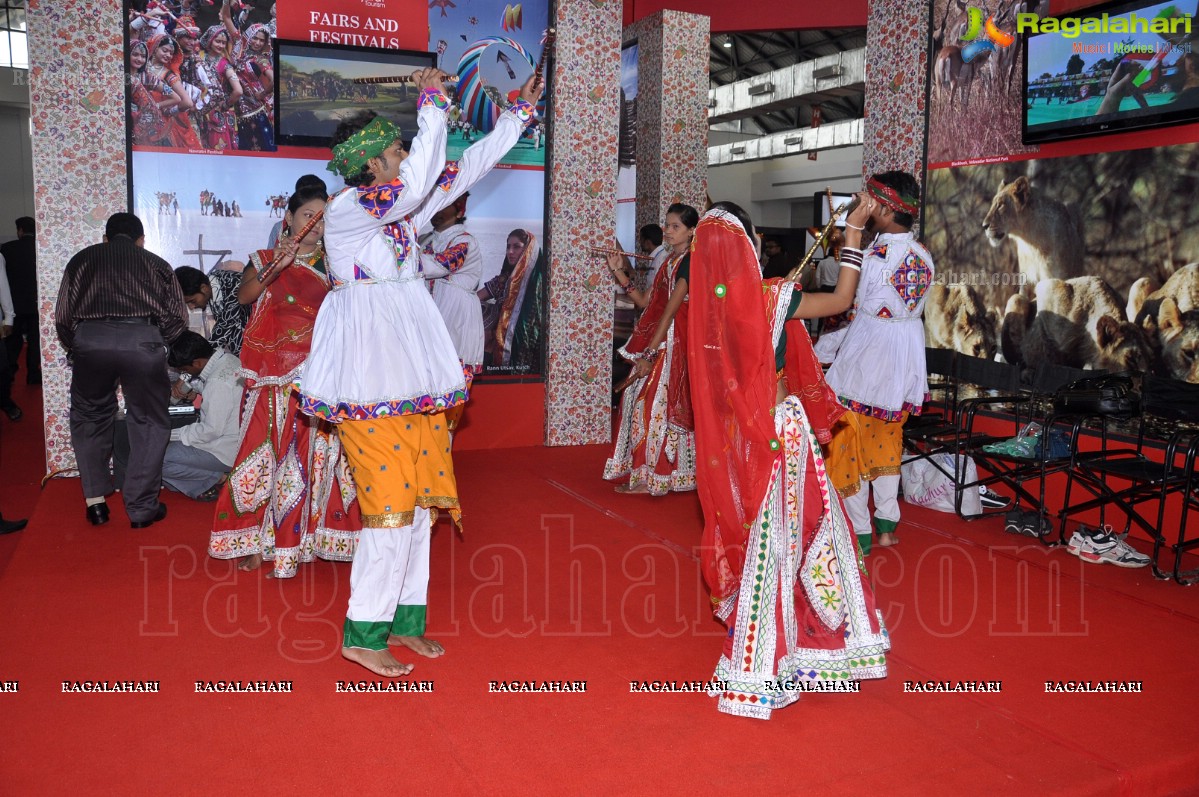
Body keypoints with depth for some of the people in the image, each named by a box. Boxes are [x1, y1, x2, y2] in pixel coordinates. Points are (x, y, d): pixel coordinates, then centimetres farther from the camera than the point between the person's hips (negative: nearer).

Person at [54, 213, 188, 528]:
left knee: (90, 418, 22)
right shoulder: (155, 263, 20)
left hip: (90, 339, 1)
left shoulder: (82, 259, 22)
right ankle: (141, 508, 15)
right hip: (142, 340, -1)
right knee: (149, 423, 14)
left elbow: (62, 316, 16)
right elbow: (179, 317, 13)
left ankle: (95, 501, 19)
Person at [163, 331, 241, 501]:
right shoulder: (227, 359, 3)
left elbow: (212, 430, -21)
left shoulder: (218, 382, -25)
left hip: (228, 450, -10)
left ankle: (219, 479, -6)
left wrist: (173, 435, -11)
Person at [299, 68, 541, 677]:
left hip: (413, 369, 9)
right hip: (370, 370, -9)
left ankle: (404, 619, 20)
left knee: (418, 498, 9)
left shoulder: (403, 208, 13)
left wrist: (519, 113, 21)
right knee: (391, 501, -8)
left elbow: (466, 170, 18)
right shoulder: (346, 208, -10)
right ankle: (363, 634, 4)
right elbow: (418, 181, -26)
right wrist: (433, 105, -16)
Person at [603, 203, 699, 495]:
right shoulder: (669, 262, 16)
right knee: (642, 401, 10)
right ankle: (644, 472, 18)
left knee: (654, 404, -5)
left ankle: (650, 478, 4)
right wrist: (619, 272, 8)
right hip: (654, 341, 9)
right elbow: (644, 301, 16)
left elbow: (672, 310, -18)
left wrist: (650, 353, -21)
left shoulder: (689, 263, -12)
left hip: (671, 343, -9)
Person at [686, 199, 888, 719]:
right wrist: (852, 231, 0)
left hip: (733, 433, 6)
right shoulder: (771, 298, -17)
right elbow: (842, 299, -7)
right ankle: (758, 670, 16)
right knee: (773, 538, 5)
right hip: (777, 427, -5)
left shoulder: (706, 303, -2)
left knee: (750, 530, 18)